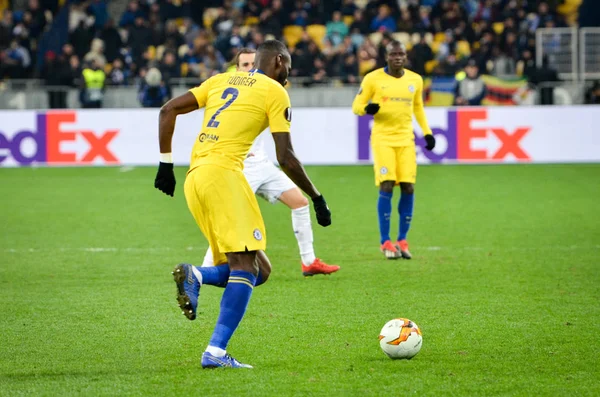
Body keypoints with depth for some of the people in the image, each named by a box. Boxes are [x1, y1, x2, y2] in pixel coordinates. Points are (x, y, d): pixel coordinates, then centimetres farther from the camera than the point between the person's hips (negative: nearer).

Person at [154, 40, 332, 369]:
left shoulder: (222, 80, 23)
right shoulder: (275, 92, 6)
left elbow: (168, 110, 16)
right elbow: (285, 158, 0)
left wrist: (165, 164, 17)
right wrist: (317, 198, 10)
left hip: (194, 180, 7)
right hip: (222, 172, -7)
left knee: (258, 269, 11)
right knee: (246, 265, -10)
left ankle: (195, 277, -13)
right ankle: (216, 352, -22)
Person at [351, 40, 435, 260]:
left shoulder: (415, 80, 8)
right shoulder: (373, 79, -3)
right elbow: (356, 105, 0)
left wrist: (427, 132, 13)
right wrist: (367, 108, -23)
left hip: (406, 140, 4)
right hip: (382, 139, -4)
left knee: (408, 188, -2)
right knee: (386, 187, -13)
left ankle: (402, 240, 9)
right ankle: (386, 242, -6)